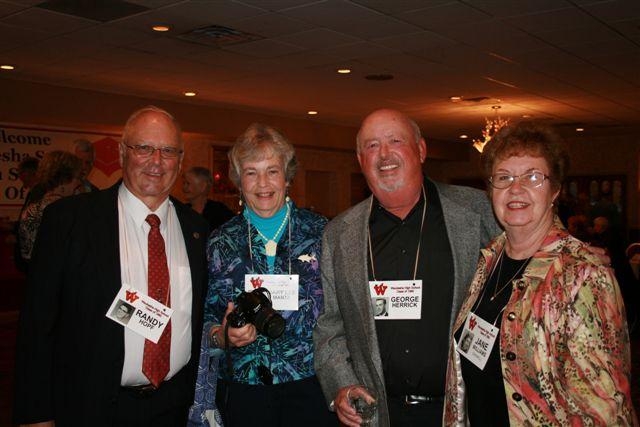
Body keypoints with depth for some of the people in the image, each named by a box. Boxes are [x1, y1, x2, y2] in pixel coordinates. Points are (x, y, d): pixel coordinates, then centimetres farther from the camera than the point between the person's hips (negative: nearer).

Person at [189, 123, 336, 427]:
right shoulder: (221, 242, 2)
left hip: (311, 386, -1)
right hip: (242, 388, 1)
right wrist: (222, 336, -15)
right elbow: (206, 317, 7)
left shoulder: (320, 231, -2)